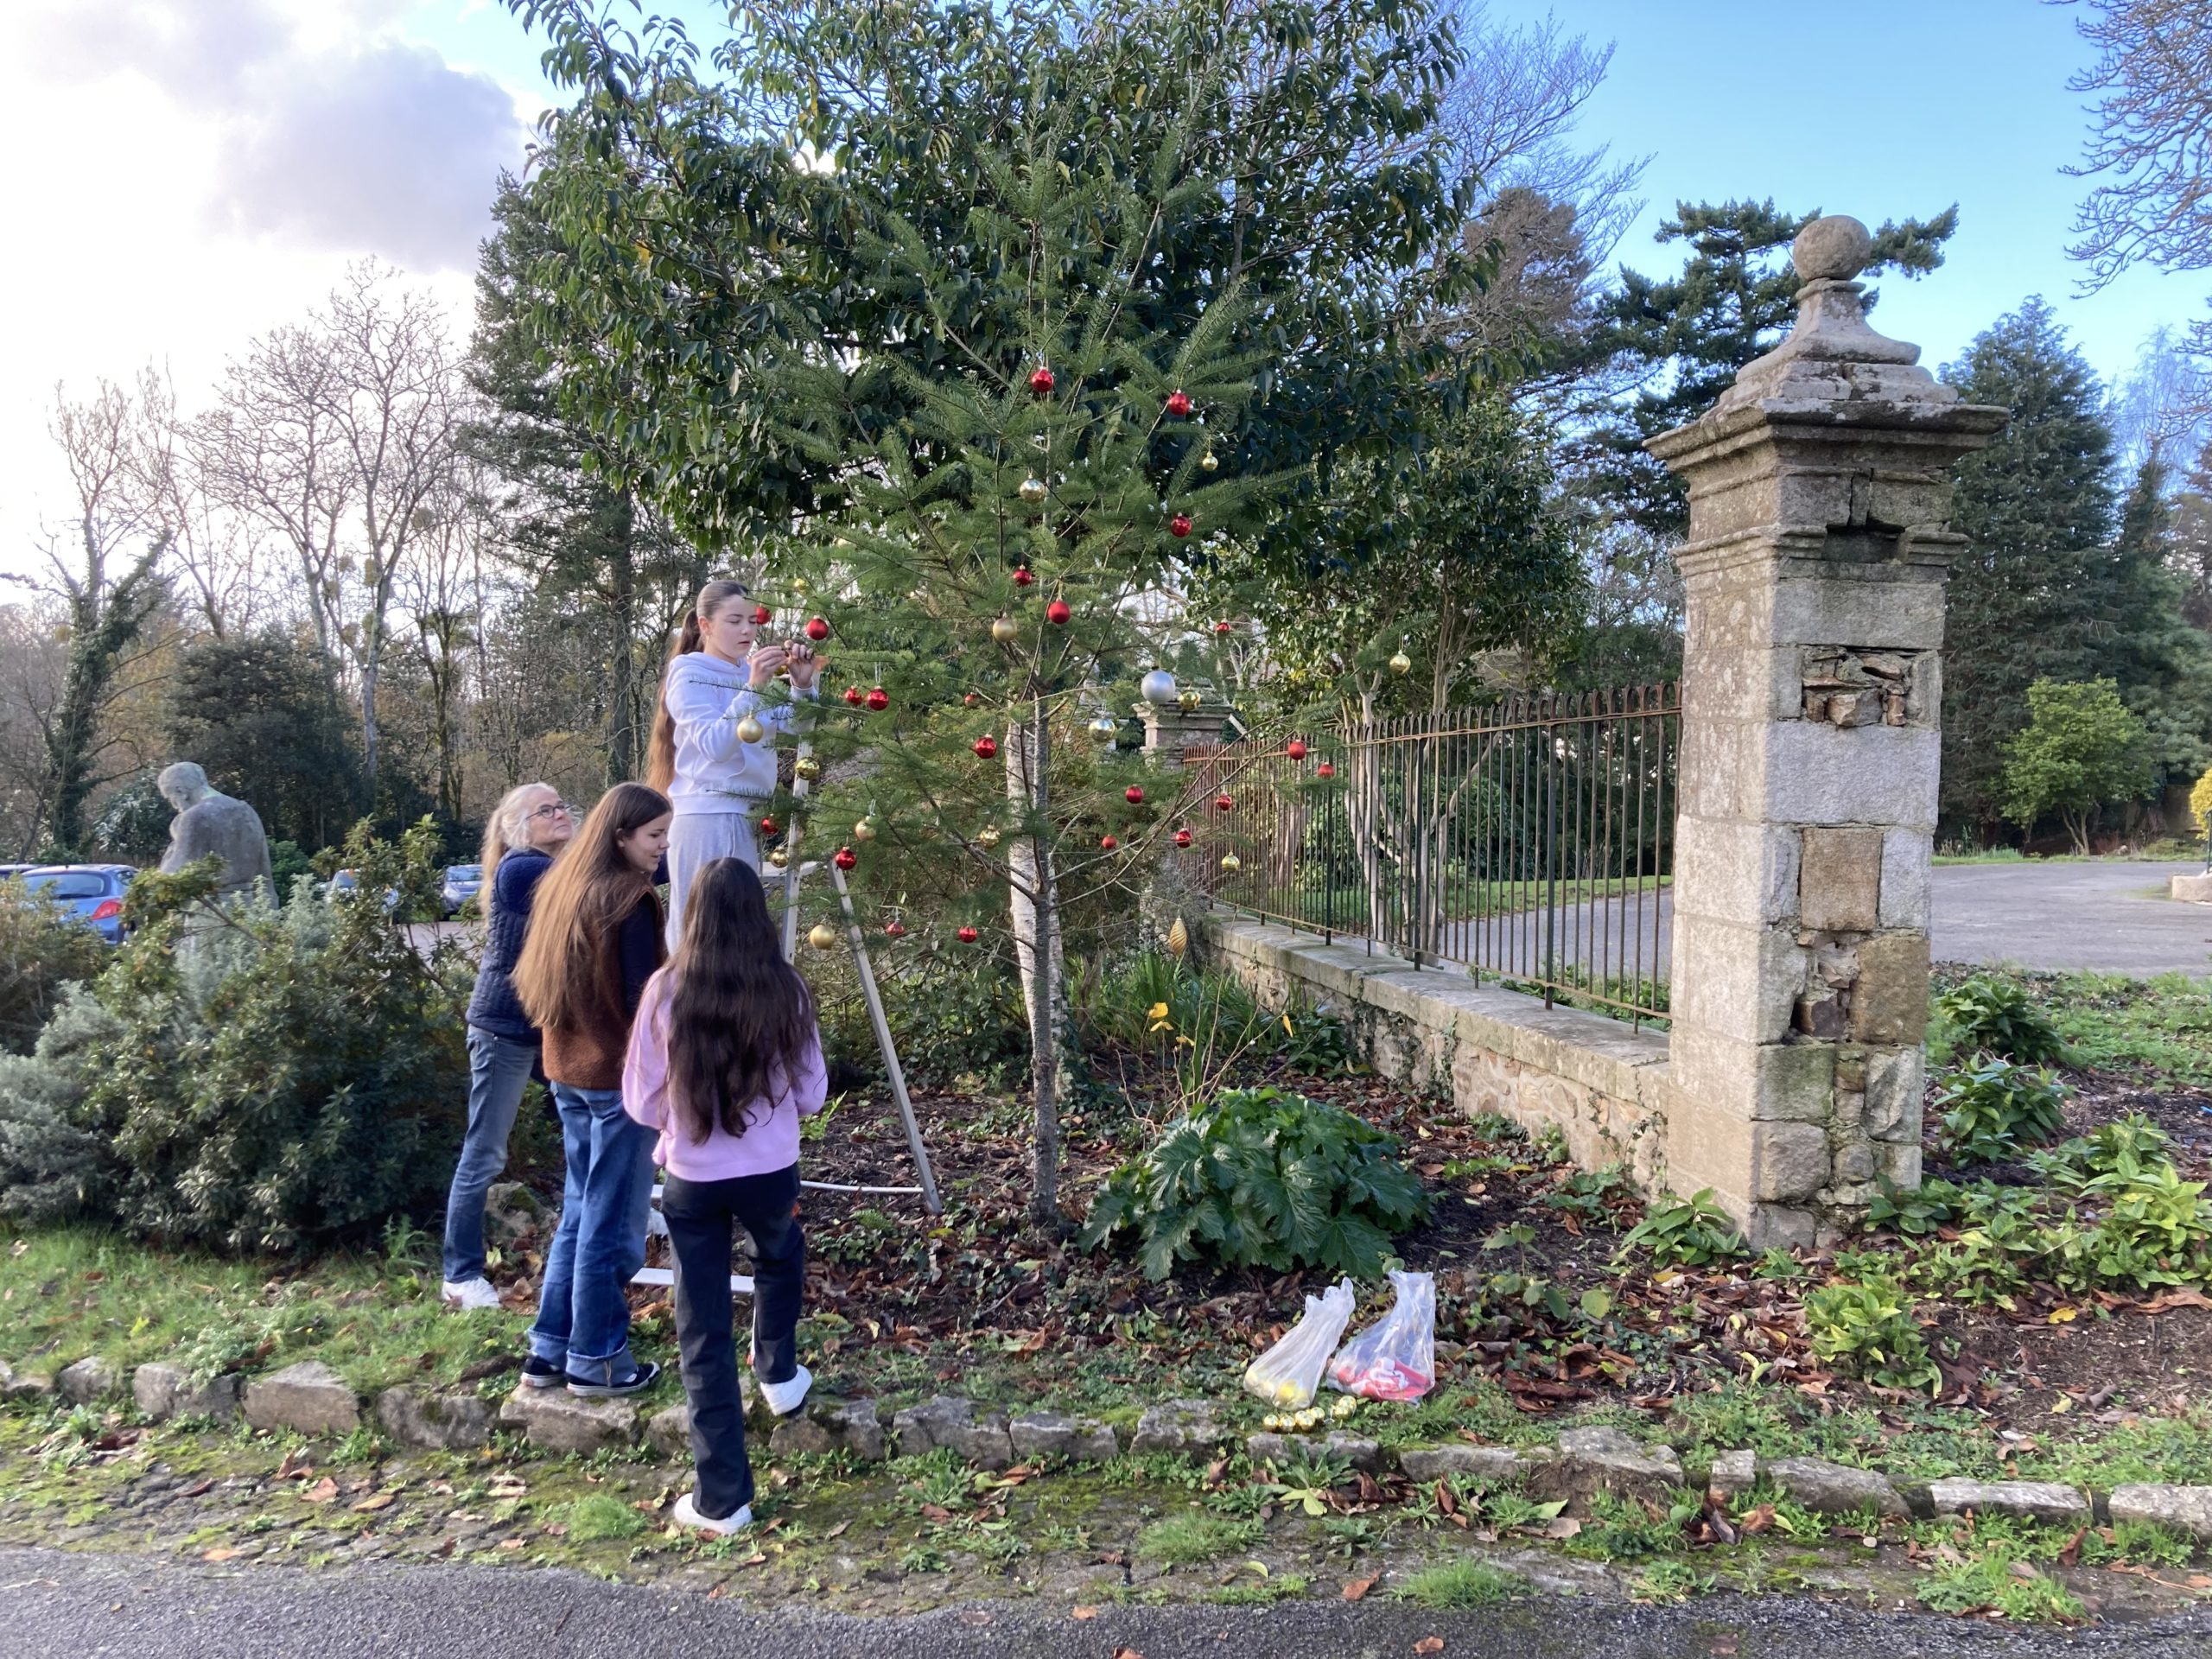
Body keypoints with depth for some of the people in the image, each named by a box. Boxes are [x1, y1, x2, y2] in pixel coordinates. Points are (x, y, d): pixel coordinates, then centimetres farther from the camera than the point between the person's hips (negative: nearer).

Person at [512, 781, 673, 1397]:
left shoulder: (564, 887, 8)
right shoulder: (631, 901, -17)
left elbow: (536, 983, 15)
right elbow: (642, 1000, -18)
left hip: (567, 1072, 8)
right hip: (620, 1075, -8)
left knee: (579, 1210, 17)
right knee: (612, 1223, 3)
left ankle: (549, 1351, 24)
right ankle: (596, 1360, 13)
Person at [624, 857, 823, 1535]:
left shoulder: (666, 991, -11)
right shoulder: (786, 990, -10)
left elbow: (641, 1104, -3)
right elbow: (812, 1094, 0)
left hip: (692, 1181, -1)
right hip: (772, 1173, 1)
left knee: (703, 1332, 10)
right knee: (780, 1258, 36)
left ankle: (723, 1498, 16)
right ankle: (778, 1375, 45)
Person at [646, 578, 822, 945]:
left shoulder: (748, 672, 15)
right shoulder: (689, 672, -2)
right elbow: (714, 745, -15)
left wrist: (803, 684, -5)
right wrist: (753, 688, -22)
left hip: (748, 818, 7)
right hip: (707, 818, -6)